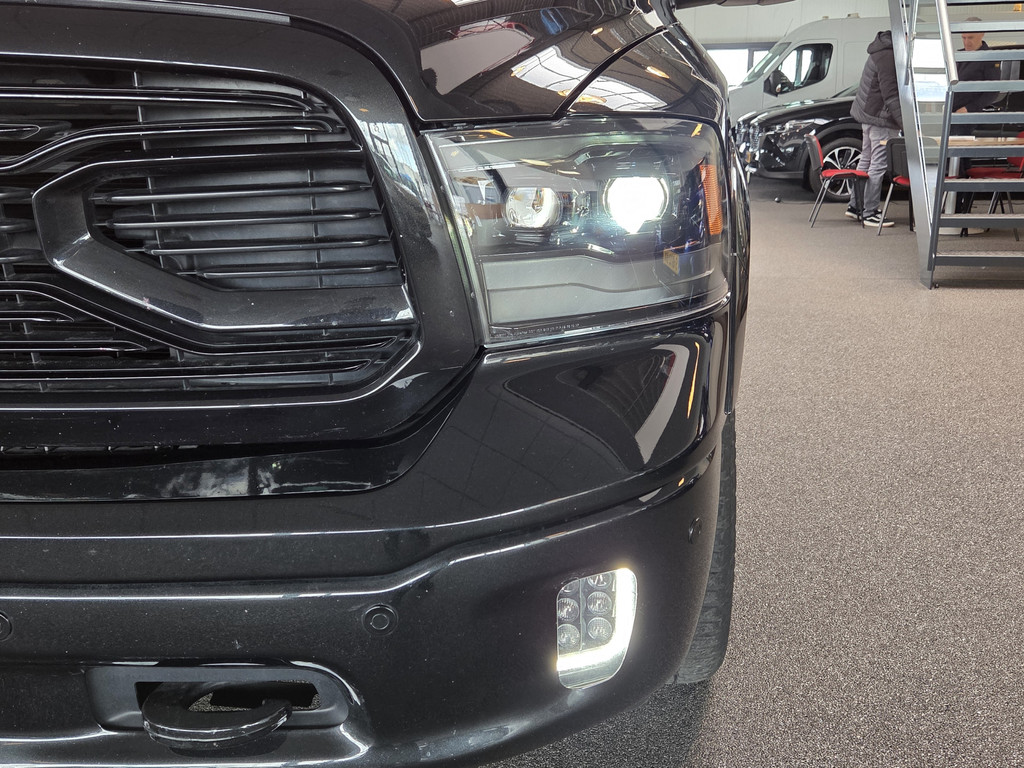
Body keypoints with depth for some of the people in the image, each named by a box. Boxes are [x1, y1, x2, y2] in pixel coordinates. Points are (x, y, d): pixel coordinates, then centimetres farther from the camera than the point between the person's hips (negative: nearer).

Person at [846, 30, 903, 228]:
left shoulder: (882, 49, 13)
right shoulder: (888, 57, -20)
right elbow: (891, 95, -24)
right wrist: (905, 123, -27)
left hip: (868, 114, 11)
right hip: (880, 117, -11)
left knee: (866, 160, 17)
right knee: (878, 166, -6)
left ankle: (855, 206, 25)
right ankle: (869, 213, -2)